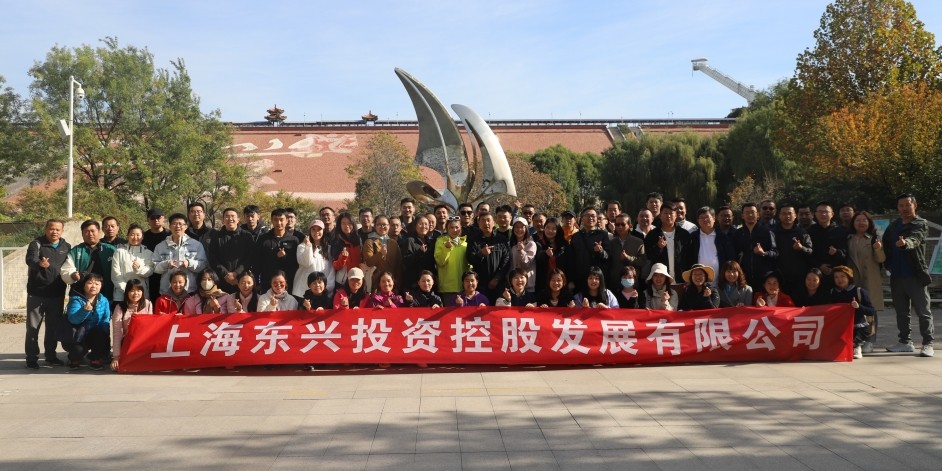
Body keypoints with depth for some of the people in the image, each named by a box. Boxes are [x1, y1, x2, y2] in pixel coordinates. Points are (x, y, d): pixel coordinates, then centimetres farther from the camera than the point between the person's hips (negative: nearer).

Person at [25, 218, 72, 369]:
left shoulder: (66, 247, 8)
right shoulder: (36, 244, -6)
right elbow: (30, 260, -25)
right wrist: (40, 264, -45)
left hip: (57, 294, 4)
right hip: (37, 292, -4)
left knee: (54, 326, 10)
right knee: (33, 326, 2)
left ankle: (50, 355, 22)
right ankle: (32, 358, 10)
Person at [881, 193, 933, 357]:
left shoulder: (921, 225, -5)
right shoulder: (893, 226, 14)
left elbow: (915, 239, -25)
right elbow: (886, 245, 18)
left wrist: (906, 243, -47)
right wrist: (888, 264, 3)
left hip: (916, 275, -6)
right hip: (897, 276, 6)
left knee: (923, 311, -1)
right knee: (901, 311, 12)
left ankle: (927, 344, 4)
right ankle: (905, 342, 22)